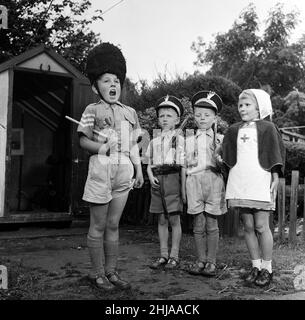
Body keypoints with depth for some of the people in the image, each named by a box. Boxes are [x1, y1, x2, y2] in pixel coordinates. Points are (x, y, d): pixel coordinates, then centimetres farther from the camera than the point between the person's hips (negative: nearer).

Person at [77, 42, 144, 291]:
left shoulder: (129, 112, 13)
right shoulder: (93, 110, 0)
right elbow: (83, 140, -1)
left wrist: (139, 170, 12)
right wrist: (102, 147, -17)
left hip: (124, 170, 4)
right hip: (101, 169, -4)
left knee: (113, 224, 11)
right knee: (98, 225, 3)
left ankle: (111, 271, 20)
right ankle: (98, 273, 14)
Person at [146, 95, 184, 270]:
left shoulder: (179, 140, 1)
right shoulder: (154, 142, 14)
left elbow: (183, 164, -3)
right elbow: (149, 164, 16)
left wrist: (183, 185, -9)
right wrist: (151, 177, -3)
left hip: (172, 179, -4)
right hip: (157, 181, 5)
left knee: (174, 219, -1)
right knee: (162, 220, 9)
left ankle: (174, 256, 9)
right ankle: (163, 255, 17)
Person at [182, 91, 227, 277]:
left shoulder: (219, 139, 10)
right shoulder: (189, 141, 14)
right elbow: (184, 166, 14)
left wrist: (219, 161, -11)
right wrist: (183, 189, 12)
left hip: (213, 180, -1)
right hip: (194, 181, 2)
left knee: (212, 224, 0)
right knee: (198, 225, 3)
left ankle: (211, 262, 10)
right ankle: (201, 260, 14)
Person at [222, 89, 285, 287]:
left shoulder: (267, 128, 4)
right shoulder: (234, 131, 15)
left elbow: (275, 156, 1)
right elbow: (227, 159, 19)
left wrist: (275, 181, -5)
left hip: (260, 184, -4)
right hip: (240, 185, 4)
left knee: (261, 226, -3)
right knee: (248, 227, 7)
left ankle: (267, 268, 9)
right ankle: (256, 266, 18)